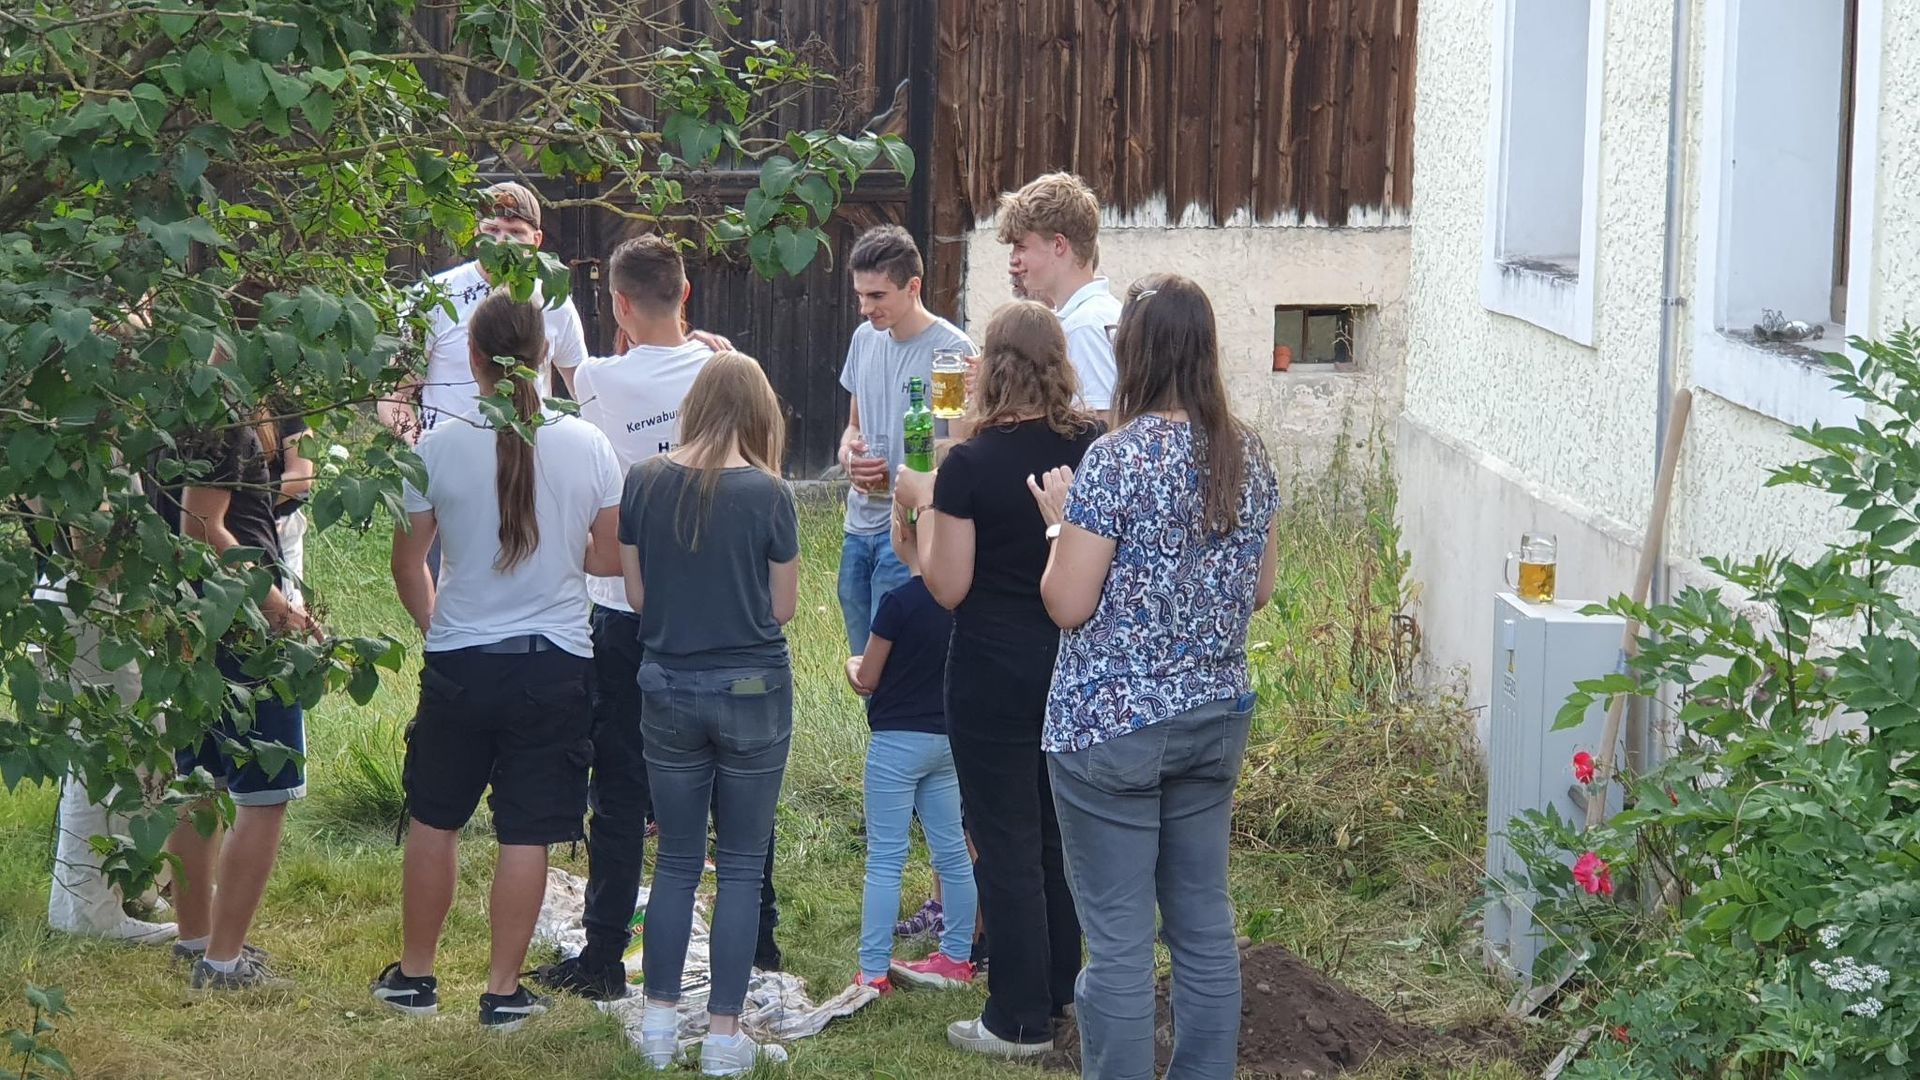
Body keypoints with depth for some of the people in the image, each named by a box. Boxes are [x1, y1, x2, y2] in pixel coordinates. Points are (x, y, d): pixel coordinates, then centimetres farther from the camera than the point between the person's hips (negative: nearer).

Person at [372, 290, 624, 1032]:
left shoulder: (439, 448, -9)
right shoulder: (587, 446, -6)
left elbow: (407, 565, 1)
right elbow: (611, 558, 2)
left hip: (460, 663, 0)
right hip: (556, 663, 0)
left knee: (433, 821, 16)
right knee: (525, 835, 6)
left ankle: (415, 975, 26)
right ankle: (503, 991, 11)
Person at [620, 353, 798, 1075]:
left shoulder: (644, 483, -4)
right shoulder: (767, 493, -12)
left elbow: (636, 594, 3)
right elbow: (783, 607, -4)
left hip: (669, 689, 3)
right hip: (752, 690, -3)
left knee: (676, 861, 14)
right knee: (741, 867, 6)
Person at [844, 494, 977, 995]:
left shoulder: (899, 603, -19)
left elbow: (867, 680, -10)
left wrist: (854, 665, 9)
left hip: (898, 741, -7)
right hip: (947, 737, 7)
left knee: (885, 859, -3)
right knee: (951, 852, 14)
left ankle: (872, 972, -2)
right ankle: (956, 958, 22)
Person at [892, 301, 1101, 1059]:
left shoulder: (970, 466, -17)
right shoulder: (1096, 449, -3)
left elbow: (948, 589, -13)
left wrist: (923, 505, -1)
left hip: (996, 676, -5)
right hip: (1078, 671, 5)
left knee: (1008, 846, 4)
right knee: (1059, 833, 21)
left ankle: (1020, 1020, 10)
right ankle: (1059, 986, 34)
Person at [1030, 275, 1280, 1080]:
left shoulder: (1118, 459, -16)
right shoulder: (1249, 456, 3)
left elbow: (1067, 606, -14)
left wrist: (1062, 521, 1)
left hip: (1113, 725, -6)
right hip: (1215, 714, 6)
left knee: (1119, 939, 0)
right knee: (1205, 923, 14)